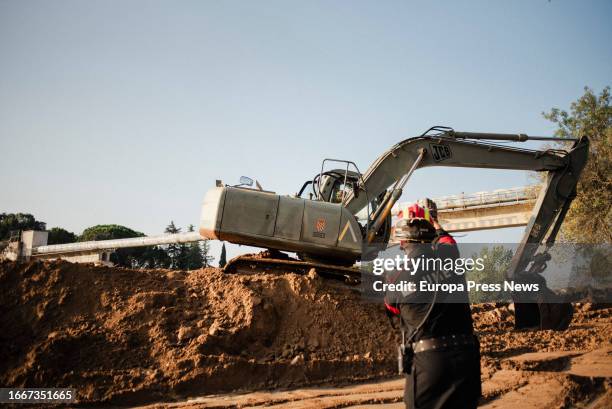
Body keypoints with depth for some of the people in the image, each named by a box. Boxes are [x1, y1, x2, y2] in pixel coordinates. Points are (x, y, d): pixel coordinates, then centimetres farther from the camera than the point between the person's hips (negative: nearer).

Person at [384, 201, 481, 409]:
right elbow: (445, 239, 27)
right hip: (467, 358, 3)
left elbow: (392, 306, 17)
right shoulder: (450, 256, 0)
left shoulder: (397, 276, -6)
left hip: (427, 360, -3)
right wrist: (435, 223, 48)